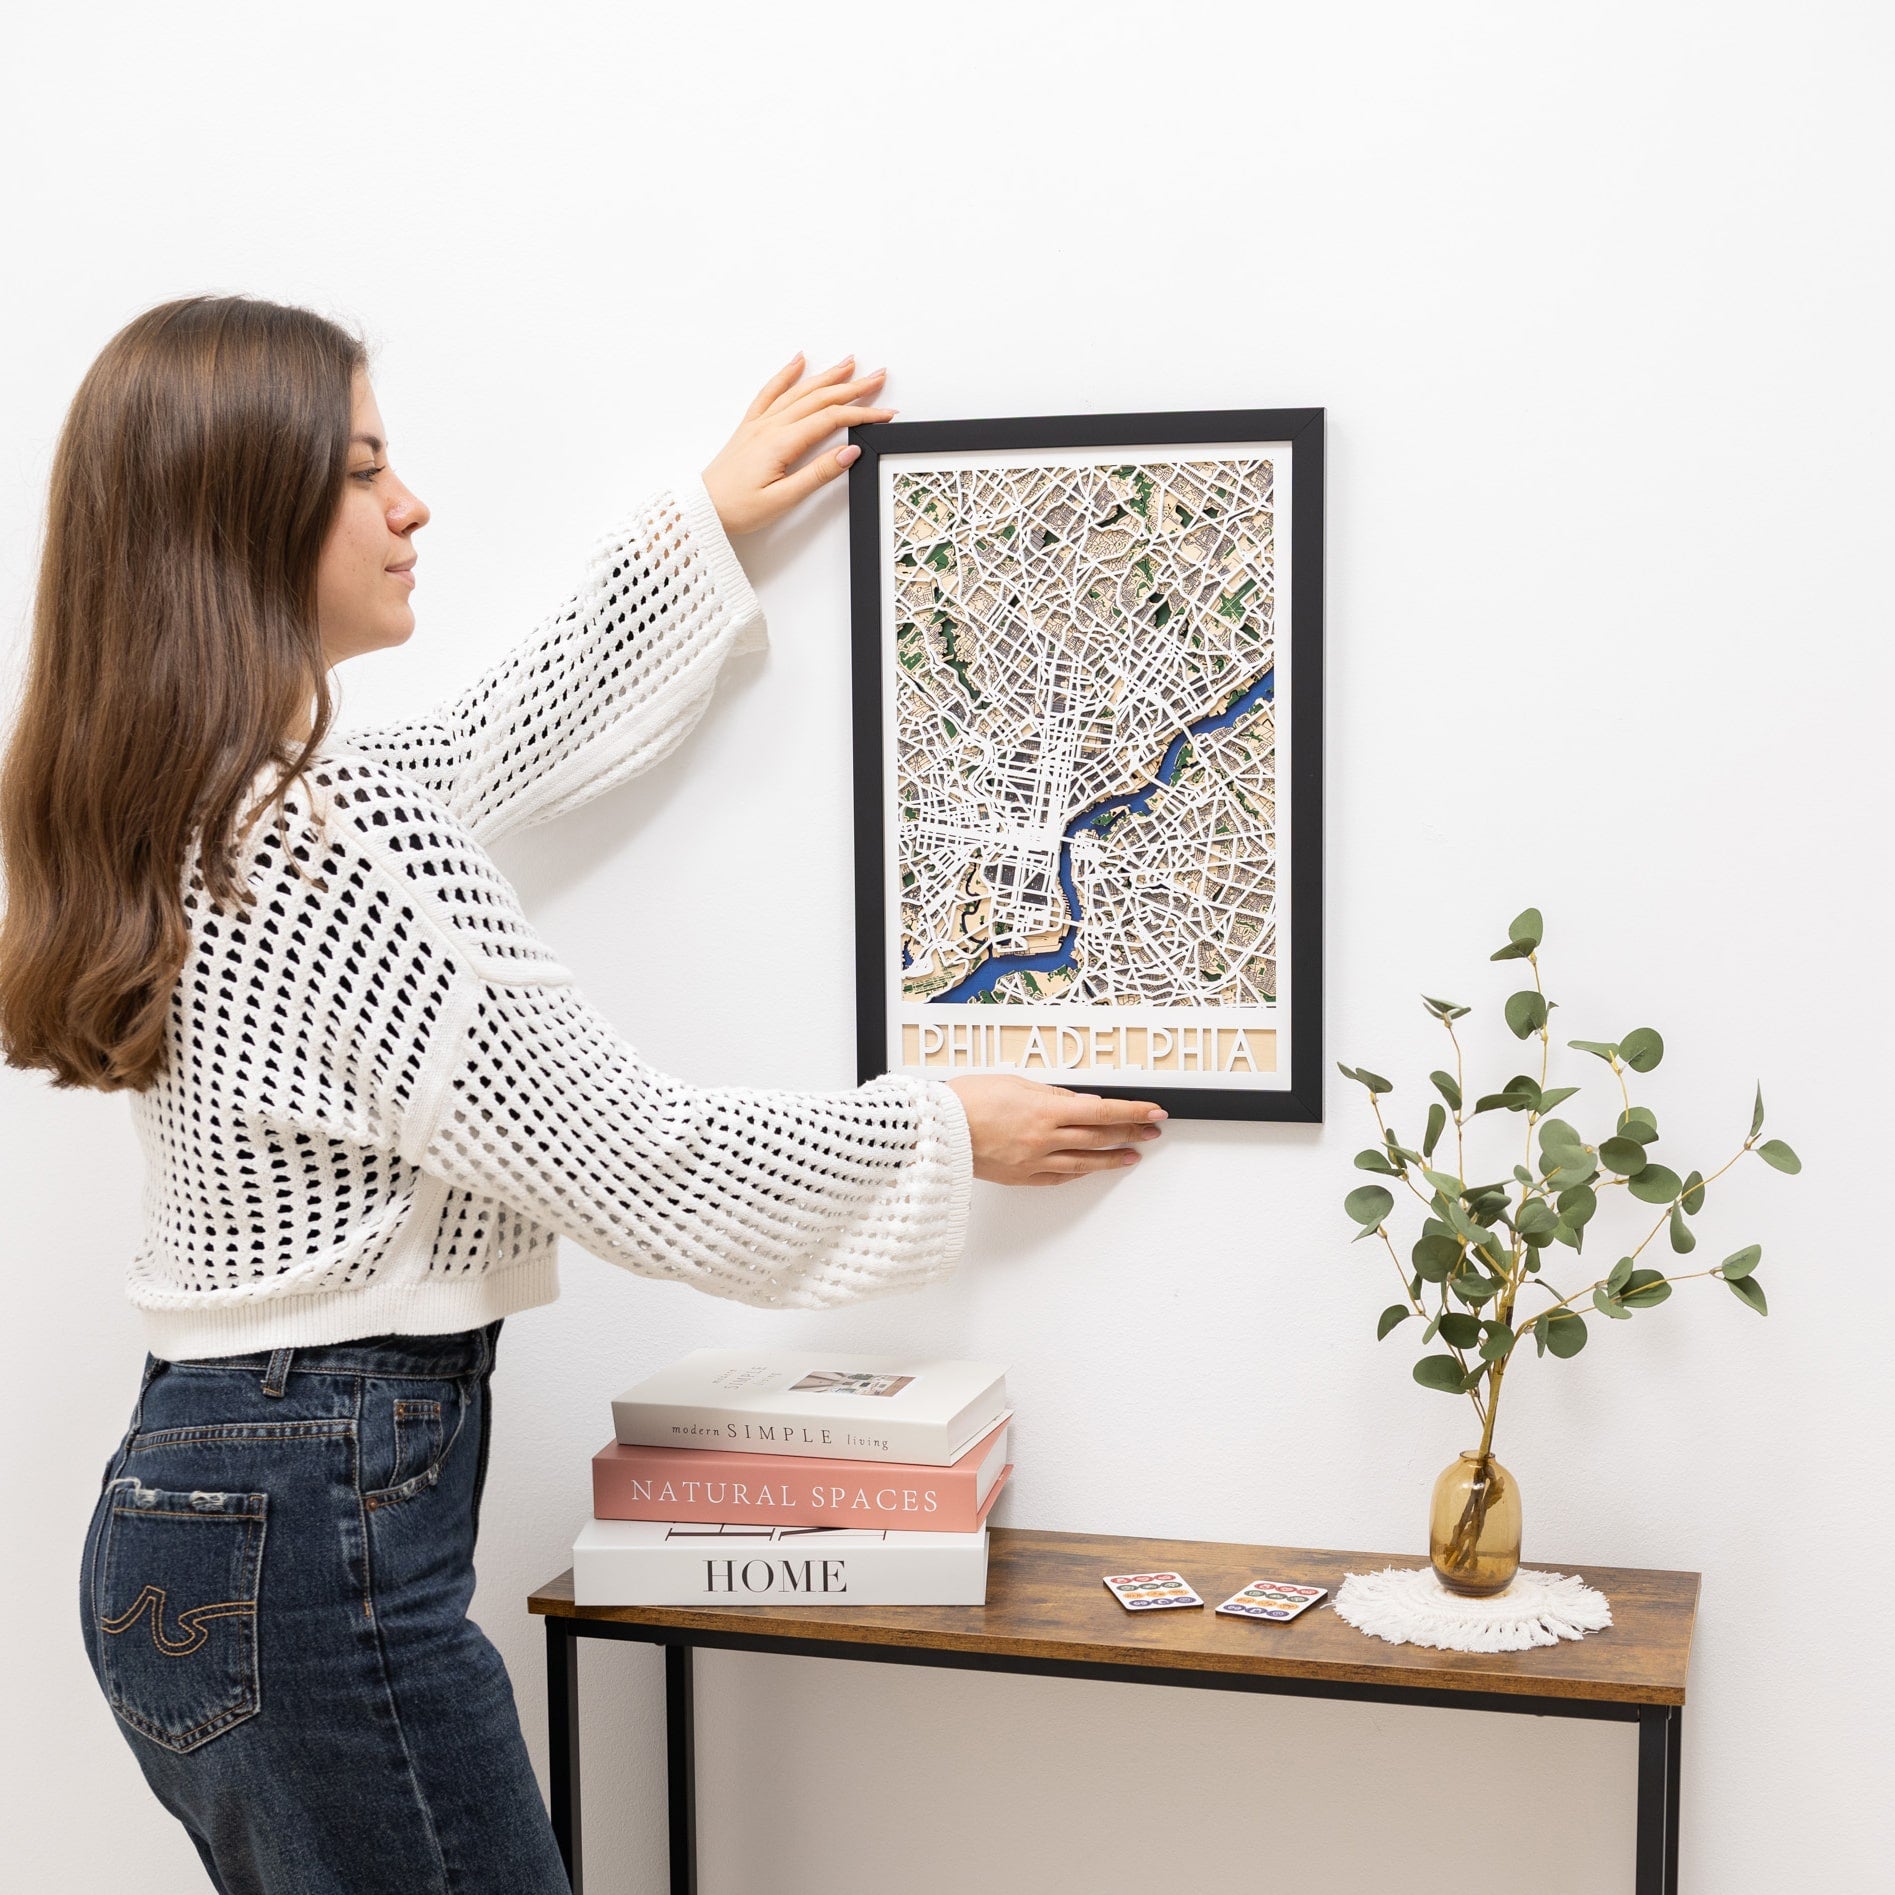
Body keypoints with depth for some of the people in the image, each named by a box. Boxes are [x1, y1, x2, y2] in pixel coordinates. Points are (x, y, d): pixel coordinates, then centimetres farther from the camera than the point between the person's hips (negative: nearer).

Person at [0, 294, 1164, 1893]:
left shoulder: (172, 813, 7)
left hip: (180, 1507, 10)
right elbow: (630, 1162, -15)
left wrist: (704, 519, 29)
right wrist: (946, 1131, -1)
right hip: (319, 1537, -10)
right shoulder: (338, 831, -21)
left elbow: (501, 741, 23)